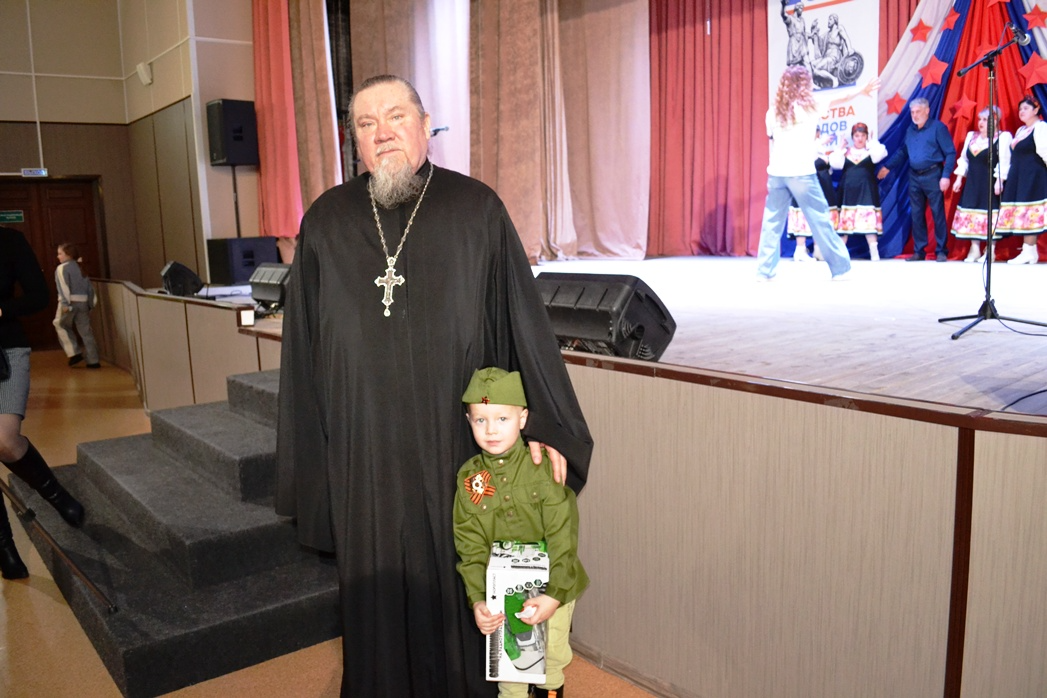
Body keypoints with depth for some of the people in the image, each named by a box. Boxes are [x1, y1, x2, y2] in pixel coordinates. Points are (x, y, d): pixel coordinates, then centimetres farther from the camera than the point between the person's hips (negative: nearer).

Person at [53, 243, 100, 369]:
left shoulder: (62, 268, -2)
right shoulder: (79, 268, 19)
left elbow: (64, 286, -15)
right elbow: (89, 287, 19)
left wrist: (65, 303, -21)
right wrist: (90, 305, 23)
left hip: (70, 302, -6)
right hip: (83, 302, 6)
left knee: (61, 325, 13)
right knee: (85, 331, 5)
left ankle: (74, 353, 2)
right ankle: (93, 361, 2)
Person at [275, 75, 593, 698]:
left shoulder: (477, 210, -2)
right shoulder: (326, 223, 4)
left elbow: (524, 318, -2)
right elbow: (303, 344, 6)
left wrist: (547, 425, -5)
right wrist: (307, 456, 6)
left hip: (454, 439, -1)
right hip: (363, 448, 2)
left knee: (456, 577, 12)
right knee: (376, 584, 14)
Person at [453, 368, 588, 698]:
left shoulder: (544, 467, -18)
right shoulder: (469, 478, -9)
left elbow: (563, 537, -19)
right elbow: (470, 547, -7)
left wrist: (555, 594, -24)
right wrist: (477, 599, -16)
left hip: (552, 588, -1)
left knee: (552, 655, 17)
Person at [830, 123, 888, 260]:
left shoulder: (871, 150, 7)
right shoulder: (845, 151, 10)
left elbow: (880, 153, -13)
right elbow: (835, 163, -3)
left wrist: (872, 142, -3)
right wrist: (840, 147, -3)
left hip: (866, 190, -2)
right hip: (848, 190, 2)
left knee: (869, 219, -9)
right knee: (845, 219, 4)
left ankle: (874, 252, -8)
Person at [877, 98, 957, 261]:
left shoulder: (938, 127, -5)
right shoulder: (910, 130, 13)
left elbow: (950, 153, -8)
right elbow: (902, 152, 23)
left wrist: (945, 175, -15)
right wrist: (887, 167, 18)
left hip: (932, 175, -6)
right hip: (914, 177, 6)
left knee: (938, 213, -2)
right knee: (916, 215, 7)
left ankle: (941, 251, 4)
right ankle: (919, 251, 15)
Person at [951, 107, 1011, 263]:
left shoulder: (1003, 137, -6)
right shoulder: (971, 136, 12)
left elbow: (1004, 162, -11)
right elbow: (964, 158, 15)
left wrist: (999, 181, -19)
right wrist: (959, 178, 9)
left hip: (990, 183, -6)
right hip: (972, 183, 6)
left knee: (990, 215, -2)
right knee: (972, 215, 4)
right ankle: (974, 250, 10)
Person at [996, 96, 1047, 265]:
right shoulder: (1020, 130, 19)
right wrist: (1005, 177, 17)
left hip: (1033, 177, -8)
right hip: (1017, 178, 9)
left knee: (1029, 213, -9)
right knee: (1021, 214, 5)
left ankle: (1029, 252, -7)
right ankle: (1029, 251, 8)